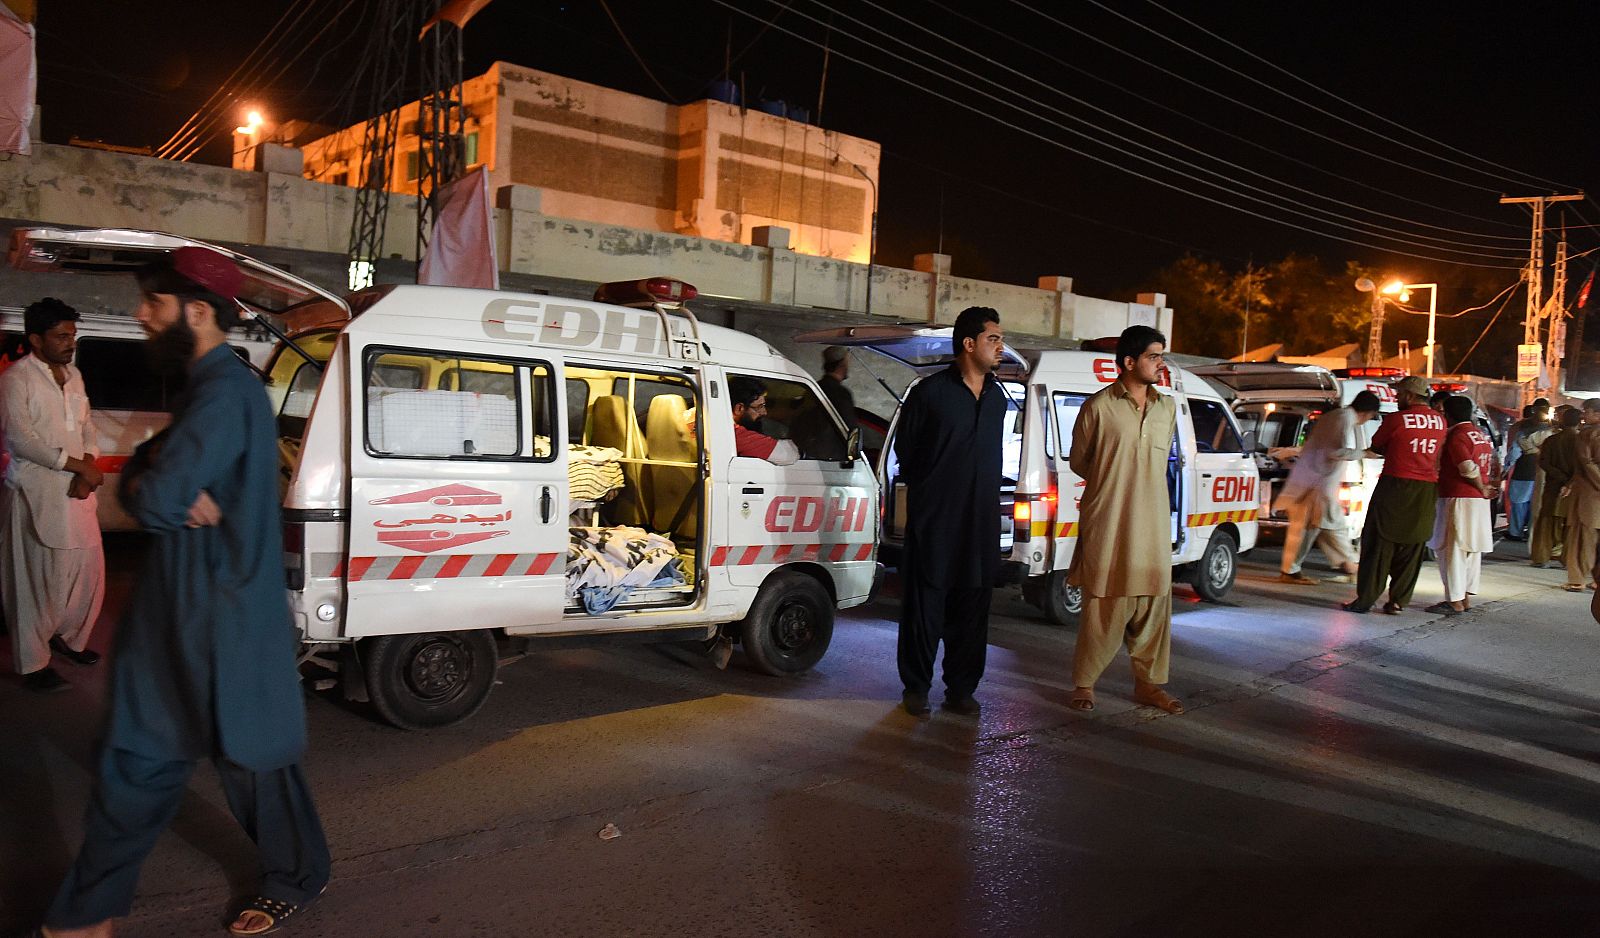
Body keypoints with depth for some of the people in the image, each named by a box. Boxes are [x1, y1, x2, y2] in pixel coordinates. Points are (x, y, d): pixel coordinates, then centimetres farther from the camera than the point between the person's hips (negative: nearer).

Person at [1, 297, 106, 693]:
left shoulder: (73, 374, 11)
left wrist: (87, 469, -4)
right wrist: (78, 465, -17)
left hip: (76, 489, 7)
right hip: (36, 492, -7)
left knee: (88, 568, 12)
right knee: (36, 578, 0)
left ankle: (69, 637, 32)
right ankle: (32, 663, 11)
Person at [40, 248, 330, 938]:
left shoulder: (226, 391, -21)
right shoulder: (208, 385, 13)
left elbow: (158, 500, -27)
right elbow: (140, 478, 10)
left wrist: (153, 488, -6)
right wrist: (156, 484, -11)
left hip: (227, 618, -10)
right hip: (181, 609, 10)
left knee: (252, 756, 7)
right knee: (135, 757, 17)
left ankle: (296, 881, 29)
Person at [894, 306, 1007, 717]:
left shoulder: (998, 397, 11)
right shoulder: (930, 391, -6)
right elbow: (904, 449, 3)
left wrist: (986, 495, 16)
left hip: (981, 521, 5)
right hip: (933, 518, -5)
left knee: (972, 606, 8)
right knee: (925, 602, 1)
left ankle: (961, 688, 19)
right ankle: (916, 687, 14)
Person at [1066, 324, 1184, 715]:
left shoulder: (1168, 407, 10)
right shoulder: (1099, 407, -6)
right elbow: (1077, 460, 4)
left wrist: (1137, 485, 11)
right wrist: (1113, 485, 9)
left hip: (1153, 528, 5)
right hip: (1108, 526, -5)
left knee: (1153, 608, 9)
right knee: (1103, 609, 0)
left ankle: (1149, 683, 23)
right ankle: (1083, 685, 12)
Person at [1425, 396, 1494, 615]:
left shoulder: (1456, 436, -13)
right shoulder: (1482, 435, 15)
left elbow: (1469, 468, -20)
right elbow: (1487, 467, 15)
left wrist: (1482, 489, -8)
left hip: (1458, 500, -9)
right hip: (1479, 501, 9)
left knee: (1451, 550, -5)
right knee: (1471, 550, 13)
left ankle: (1455, 602, -5)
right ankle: (1466, 597, 19)